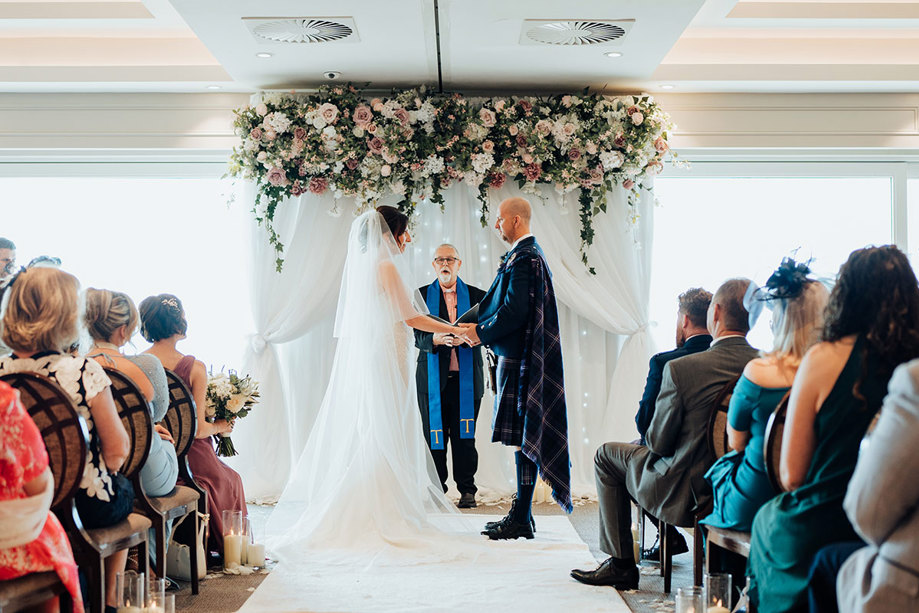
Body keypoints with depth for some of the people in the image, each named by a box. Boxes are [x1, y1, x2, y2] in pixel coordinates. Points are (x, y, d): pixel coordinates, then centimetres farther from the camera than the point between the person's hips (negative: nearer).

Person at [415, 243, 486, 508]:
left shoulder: (476, 296, 9)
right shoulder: (422, 295, 9)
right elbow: (419, 337, 1)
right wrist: (435, 339, -20)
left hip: (466, 378, 0)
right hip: (433, 378, 0)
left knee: (465, 436, 1)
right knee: (434, 436, 1)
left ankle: (467, 490, 9)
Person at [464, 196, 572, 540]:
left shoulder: (524, 258, -15)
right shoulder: (528, 254, 17)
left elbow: (515, 312, -22)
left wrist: (481, 333, -9)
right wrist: (479, 327, 11)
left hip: (519, 359, -10)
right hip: (521, 359, 10)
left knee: (521, 438, -6)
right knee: (523, 437, 13)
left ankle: (521, 521, -2)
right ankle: (520, 514, 20)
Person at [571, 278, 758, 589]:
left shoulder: (680, 368, -23)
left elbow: (658, 442, -13)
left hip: (689, 496, -6)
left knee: (607, 455, 19)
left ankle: (620, 564, 22)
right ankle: (669, 537, 42)